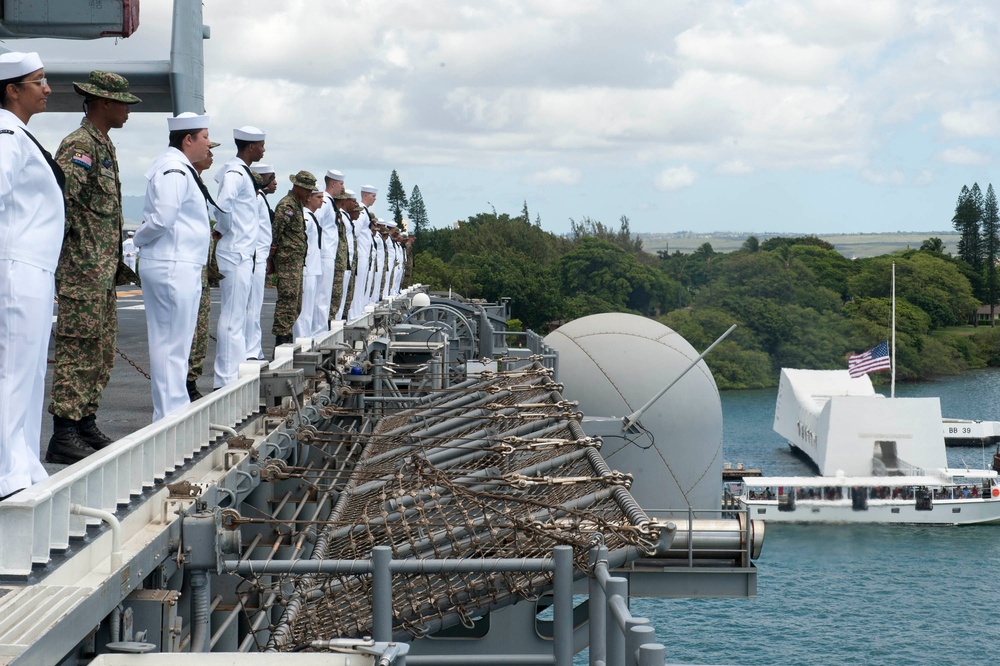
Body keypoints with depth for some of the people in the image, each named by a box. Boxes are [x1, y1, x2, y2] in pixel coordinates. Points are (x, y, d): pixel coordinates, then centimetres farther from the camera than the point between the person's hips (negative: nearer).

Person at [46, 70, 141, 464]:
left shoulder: (105, 146, 17)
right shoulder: (80, 145, -14)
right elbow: (59, 198, -25)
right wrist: (61, 251, -22)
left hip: (105, 271, 10)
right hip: (82, 269, -10)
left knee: (102, 355, 13)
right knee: (78, 352, -9)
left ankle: (86, 425, 20)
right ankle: (64, 436, -7)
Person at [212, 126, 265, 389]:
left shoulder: (242, 172, 16)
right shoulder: (235, 173, -16)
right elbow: (223, 204, -31)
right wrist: (224, 230, -16)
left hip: (242, 255, 10)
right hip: (235, 255, -10)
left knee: (238, 317, 15)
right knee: (232, 319, -8)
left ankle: (236, 373, 22)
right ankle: (226, 381, -7)